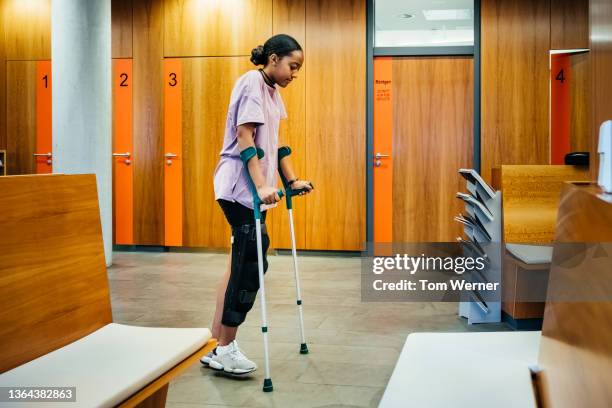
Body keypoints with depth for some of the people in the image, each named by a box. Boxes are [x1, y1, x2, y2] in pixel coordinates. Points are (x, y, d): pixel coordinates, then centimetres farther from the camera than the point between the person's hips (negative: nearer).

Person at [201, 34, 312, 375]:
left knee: (242, 262, 10)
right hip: (241, 187, -10)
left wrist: (293, 180, 17)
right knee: (250, 264, -8)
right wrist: (261, 185, -25)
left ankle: (216, 344, 18)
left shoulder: (273, 92, 17)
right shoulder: (252, 82, -10)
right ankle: (225, 350, 2)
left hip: (254, 188, 10)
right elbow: (245, 137, -19)